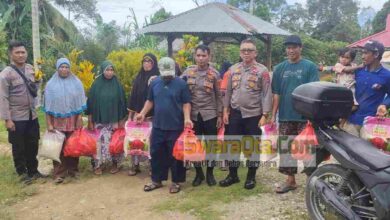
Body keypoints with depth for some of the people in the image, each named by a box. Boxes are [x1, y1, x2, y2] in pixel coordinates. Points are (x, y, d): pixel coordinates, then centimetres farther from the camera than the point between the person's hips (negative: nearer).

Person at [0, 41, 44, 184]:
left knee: (33, 145, 15)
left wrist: (38, 80, -3)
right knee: (19, 147, 8)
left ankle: (33, 170, 31)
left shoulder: (31, 69, 4)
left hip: (32, 115, 5)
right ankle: (22, 173, 24)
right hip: (17, 118, -5)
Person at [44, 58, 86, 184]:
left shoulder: (76, 82, 1)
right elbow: (48, 105, 0)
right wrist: (49, 123, -4)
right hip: (57, 120, 0)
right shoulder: (51, 84, 0)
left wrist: (79, 118, -3)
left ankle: (73, 169, 21)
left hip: (73, 120, 1)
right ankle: (59, 173, 9)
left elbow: (80, 102, 3)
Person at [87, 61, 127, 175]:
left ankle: (115, 163, 20)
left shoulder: (117, 85, 0)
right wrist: (90, 120, -1)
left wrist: (121, 120, 1)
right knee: (99, 141, 0)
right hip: (99, 120, 0)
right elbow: (90, 102, 1)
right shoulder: (96, 85, -1)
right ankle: (98, 164, 12)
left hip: (114, 120, 0)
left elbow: (122, 102, 3)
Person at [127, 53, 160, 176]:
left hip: (152, 115, -4)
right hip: (137, 114, 4)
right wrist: (130, 113, 11)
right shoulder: (138, 77, 11)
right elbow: (133, 95, 12)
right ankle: (135, 165, 14)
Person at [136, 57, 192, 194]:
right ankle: (157, 180, 26)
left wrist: (187, 118, -19)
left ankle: (176, 182, 20)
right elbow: (150, 101, 15)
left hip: (176, 127, -4)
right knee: (156, 154, 11)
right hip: (158, 126, 4)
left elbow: (186, 103, -6)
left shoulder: (181, 83, -6)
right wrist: (143, 113, 4)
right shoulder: (154, 83, 6)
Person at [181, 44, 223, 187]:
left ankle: (210, 173, 22)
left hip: (210, 114, -1)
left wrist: (219, 115, -1)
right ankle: (199, 173, 24)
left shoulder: (214, 74, -2)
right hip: (193, 114, 2)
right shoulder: (188, 72, 2)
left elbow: (218, 96, 1)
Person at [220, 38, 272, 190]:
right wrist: (225, 111, 7)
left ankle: (251, 177, 20)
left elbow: (267, 94, -8)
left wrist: (264, 115, -14)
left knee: (253, 146, 6)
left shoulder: (262, 71, -5)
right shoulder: (233, 69, 9)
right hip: (235, 114, 4)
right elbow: (228, 92, 12)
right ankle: (233, 175, 24)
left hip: (254, 115, -4)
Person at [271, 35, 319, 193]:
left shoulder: (310, 67, -2)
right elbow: (276, 93, 8)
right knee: (286, 148, 8)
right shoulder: (280, 68, 9)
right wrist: (273, 115, 5)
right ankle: (291, 180, 21)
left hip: (305, 116, -4)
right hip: (285, 116, 4)